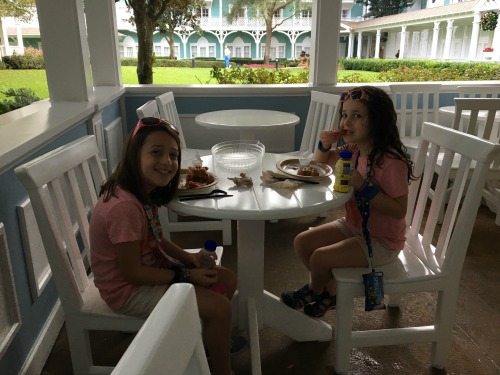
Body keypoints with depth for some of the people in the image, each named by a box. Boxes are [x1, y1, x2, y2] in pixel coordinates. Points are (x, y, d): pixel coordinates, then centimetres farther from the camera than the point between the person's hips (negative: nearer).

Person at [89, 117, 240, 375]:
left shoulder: (144, 192, -2)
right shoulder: (125, 206, -32)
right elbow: (132, 272, -26)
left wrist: (188, 258, -4)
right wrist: (187, 275, -18)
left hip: (151, 268, 9)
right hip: (129, 289, -9)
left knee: (227, 279, 9)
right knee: (219, 307, -15)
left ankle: (214, 339, 32)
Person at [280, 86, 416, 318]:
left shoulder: (391, 161, -27)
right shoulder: (352, 149, -3)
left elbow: (399, 210, -26)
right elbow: (320, 163, 14)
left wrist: (362, 185, -33)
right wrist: (324, 145, -9)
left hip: (382, 240, -8)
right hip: (352, 225, 8)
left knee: (320, 257, -18)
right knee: (301, 243, 0)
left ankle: (314, 290, 19)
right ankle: (331, 290, 19)